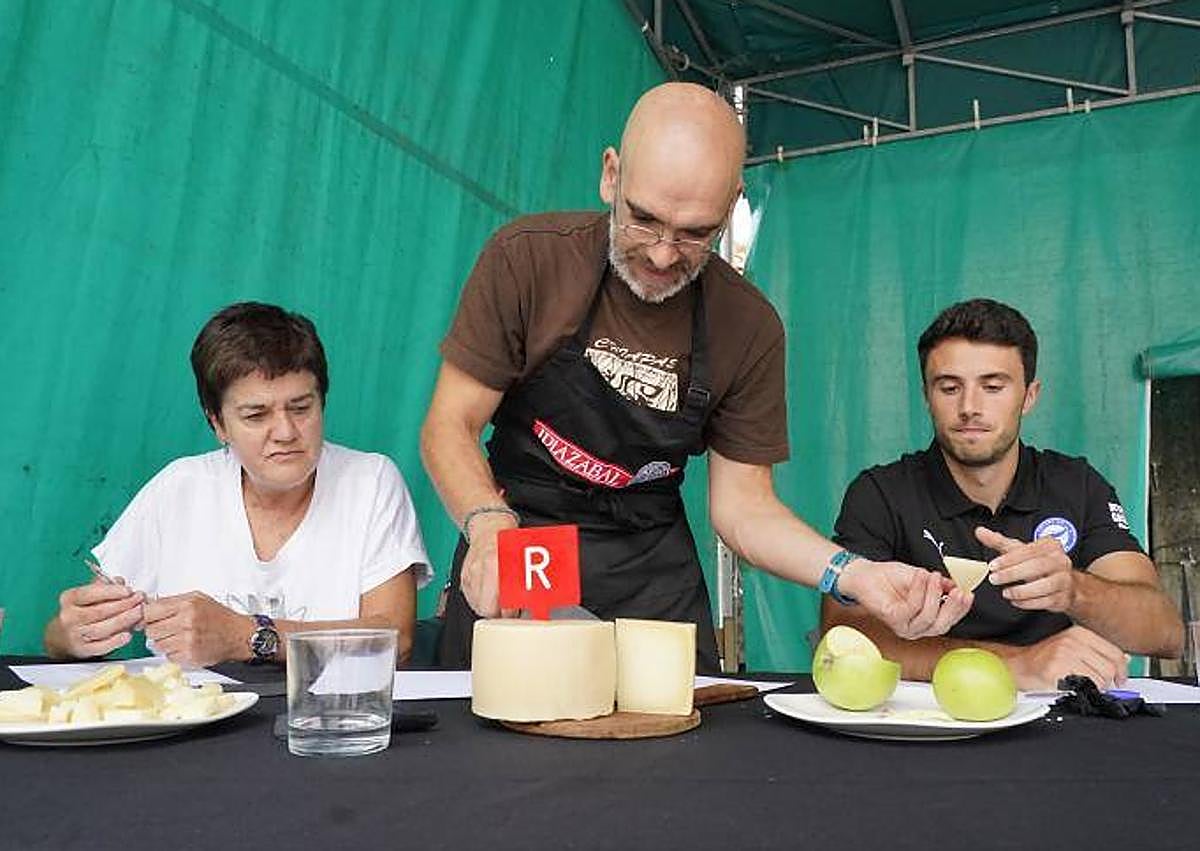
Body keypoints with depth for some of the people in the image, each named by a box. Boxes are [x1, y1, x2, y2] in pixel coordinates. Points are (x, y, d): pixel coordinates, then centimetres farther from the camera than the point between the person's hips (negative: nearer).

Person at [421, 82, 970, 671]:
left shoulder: (751, 328, -6)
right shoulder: (527, 258, -12)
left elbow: (743, 504, -3)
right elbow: (449, 427, -10)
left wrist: (853, 575, -20)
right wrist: (489, 524, -31)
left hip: (653, 576, 2)